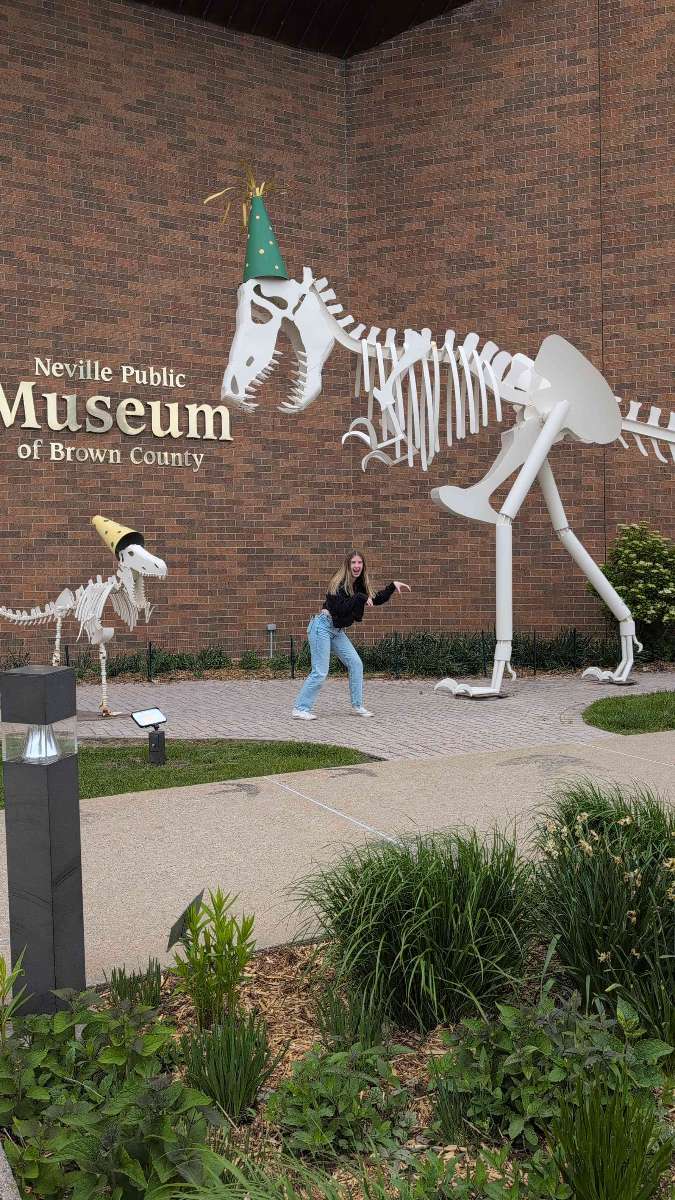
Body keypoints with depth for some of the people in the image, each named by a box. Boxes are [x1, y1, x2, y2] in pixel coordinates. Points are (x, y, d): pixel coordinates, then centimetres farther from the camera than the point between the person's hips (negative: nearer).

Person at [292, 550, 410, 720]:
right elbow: (340, 608, -26)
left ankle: (357, 707, 13)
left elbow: (376, 599, 19)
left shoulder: (359, 585, 8)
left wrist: (393, 585, 11)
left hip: (338, 630, 8)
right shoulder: (339, 582, -16)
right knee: (320, 672, -10)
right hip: (322, 627, -8)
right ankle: (300, 709, -2)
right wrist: (360, 598, -23)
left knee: (356, 664, 3)